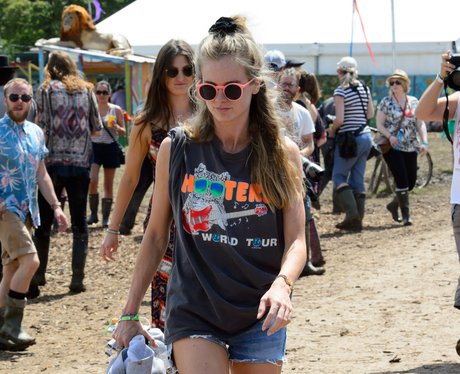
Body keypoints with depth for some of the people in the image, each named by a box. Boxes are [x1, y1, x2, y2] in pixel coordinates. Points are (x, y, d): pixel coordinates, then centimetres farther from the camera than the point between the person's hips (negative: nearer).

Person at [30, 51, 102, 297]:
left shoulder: (46, 90, -1)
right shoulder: (86, 90, 7)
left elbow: (42, 128, -8)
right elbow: (97, 129, 9)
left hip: (53, 162, -2)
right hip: (80, 163, 2)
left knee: (44, 223, 7)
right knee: (79, 223, 8)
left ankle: (38, 277, 10)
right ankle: (78, 279, 4)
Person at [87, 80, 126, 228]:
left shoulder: (116, 110, 2)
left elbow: (123, 132, 6)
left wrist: (116, 127, -13)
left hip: (110, 148, 0)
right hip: (94, 146, 0)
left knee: (108, 185, 5)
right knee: (92, 180, -16)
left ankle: (106, 217, 12)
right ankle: (93, 213, -3)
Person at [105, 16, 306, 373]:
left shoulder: (283, 154, -1)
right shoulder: (177, 149, -2)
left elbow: (296, 239, -5)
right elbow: (155, 236, 5)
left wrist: (281, 284, -26)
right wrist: (130, 314, 5)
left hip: (259, 316, 1)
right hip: (194, 312, -1)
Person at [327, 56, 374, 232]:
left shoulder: (340, 91, -13)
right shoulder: (364, 88, 7)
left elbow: (339, 119, -18)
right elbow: (370, 114, 14)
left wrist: (331, 130, -1)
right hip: (366, 136, 7)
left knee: (338, 176, 2)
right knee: (358, 178, 10)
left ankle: (352, 212, -13)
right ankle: (357, 220, 10)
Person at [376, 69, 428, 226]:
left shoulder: (414, 102, 8)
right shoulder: (386, 102, -2)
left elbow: (420, 124, 7)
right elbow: (379, 125, -4)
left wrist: (424, 142, -7)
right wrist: (390, 136, -21)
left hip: (410, 148, 4)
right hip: (392, 147, -4)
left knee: (411, 180, 7)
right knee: (402, 180, -11)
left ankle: (394, 205, 31)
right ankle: (406, 214, -5)